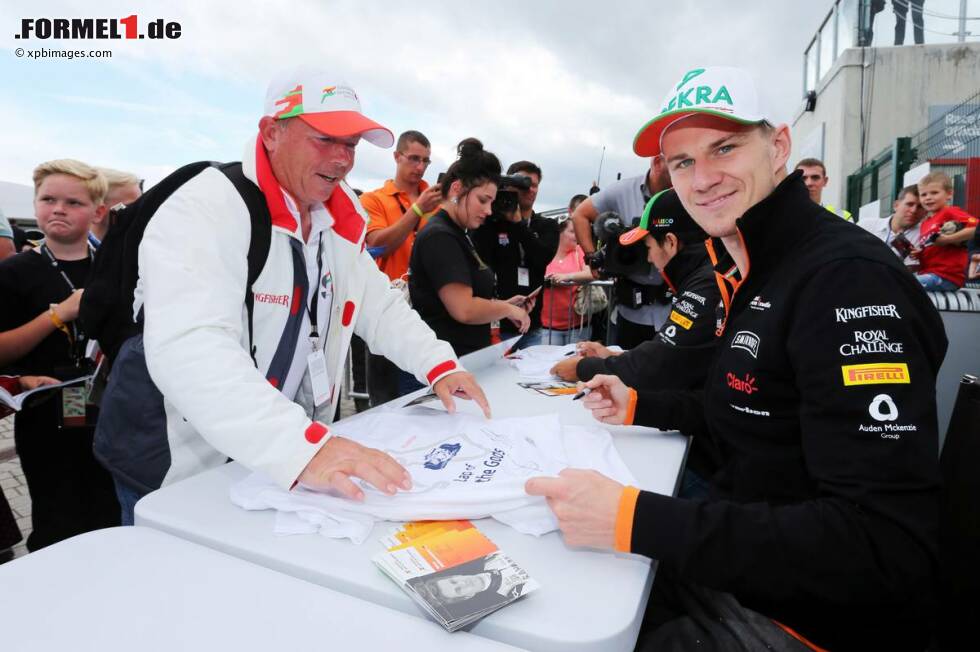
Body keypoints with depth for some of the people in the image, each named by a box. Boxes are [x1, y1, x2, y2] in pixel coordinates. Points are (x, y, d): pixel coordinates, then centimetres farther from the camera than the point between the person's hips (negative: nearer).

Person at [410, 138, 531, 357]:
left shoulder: (455, 234, 14)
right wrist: (508, 309, -10)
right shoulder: (439, 236, -17)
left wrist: (502, 305, 7)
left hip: (466, 354, 10)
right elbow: (463, 309, -25)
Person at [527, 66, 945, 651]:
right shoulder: (751, 274, 5)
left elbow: (890, 548, -30)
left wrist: (633, 520, -35)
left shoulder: (849, 278, -25)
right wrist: (638, 406, 4)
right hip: (735, 571, 8)